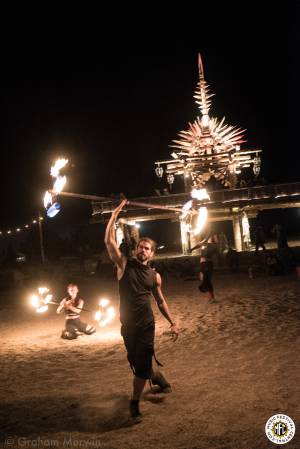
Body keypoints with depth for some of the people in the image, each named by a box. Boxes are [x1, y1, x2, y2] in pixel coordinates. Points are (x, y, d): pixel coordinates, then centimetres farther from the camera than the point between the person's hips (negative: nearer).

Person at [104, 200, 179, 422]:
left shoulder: (155, 275, 2)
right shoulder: (125, 264, -3)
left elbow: (161, 301, 12)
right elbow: (109, 241, -14)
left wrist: (173, 323, 7)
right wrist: (115, 214, -16)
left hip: (146, 325, 0)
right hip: (127, 325, 1)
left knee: (142, 364, -3)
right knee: (135, 362, 15)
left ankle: (135, 403, 16)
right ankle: (158, 377, 46)